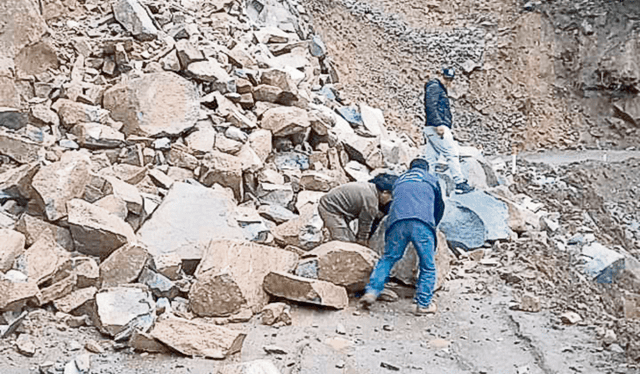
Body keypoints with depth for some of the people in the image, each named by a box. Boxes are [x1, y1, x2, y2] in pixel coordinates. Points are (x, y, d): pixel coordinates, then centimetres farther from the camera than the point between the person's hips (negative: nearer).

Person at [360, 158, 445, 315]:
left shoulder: (400, 180, 34)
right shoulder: (431, 180, 30)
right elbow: (440, 207, 38)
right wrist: (433, 226, 54)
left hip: (397, 221, 2)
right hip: (422, 223, -2)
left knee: (388, 259, 13)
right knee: (428, 266, 8)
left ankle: (371, 291, -1)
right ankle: (424, 304, 8)